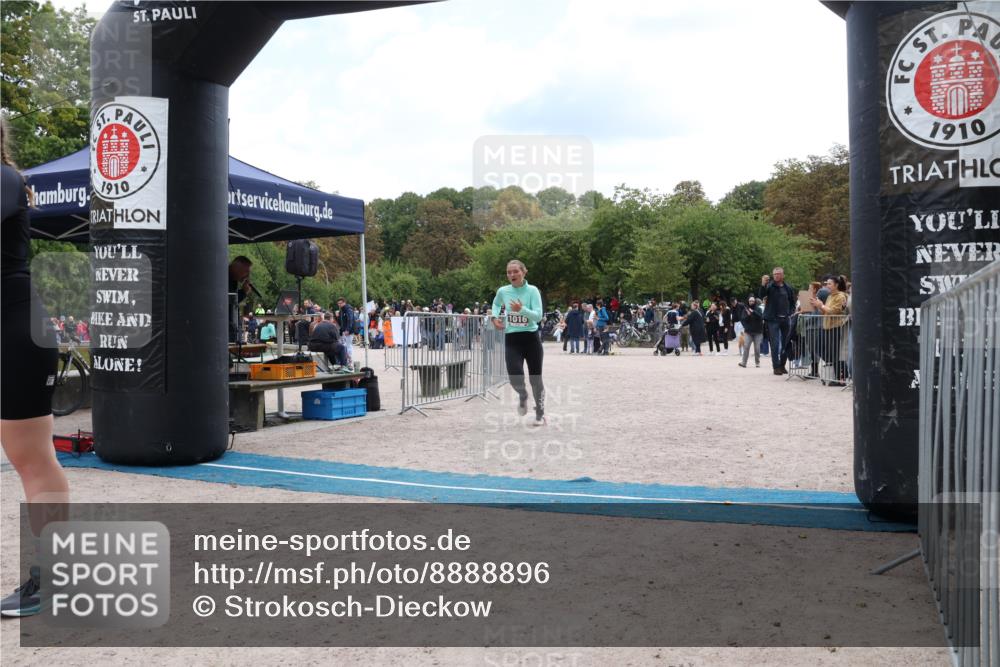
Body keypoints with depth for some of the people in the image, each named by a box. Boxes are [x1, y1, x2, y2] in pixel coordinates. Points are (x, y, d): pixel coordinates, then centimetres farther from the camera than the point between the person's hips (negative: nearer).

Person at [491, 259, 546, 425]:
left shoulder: (532, 290, -9)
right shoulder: (503, 291, -1)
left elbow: (538, 316, -18)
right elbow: (496, 303, 23)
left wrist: (522, 309, -32)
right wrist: (495, 317, 6)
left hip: (531, 338, -1)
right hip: (511, 340, 1)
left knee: (535, 378, 7)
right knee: (515, 378, -17)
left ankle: (540, 412, 29)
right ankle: (522, 395, 20)